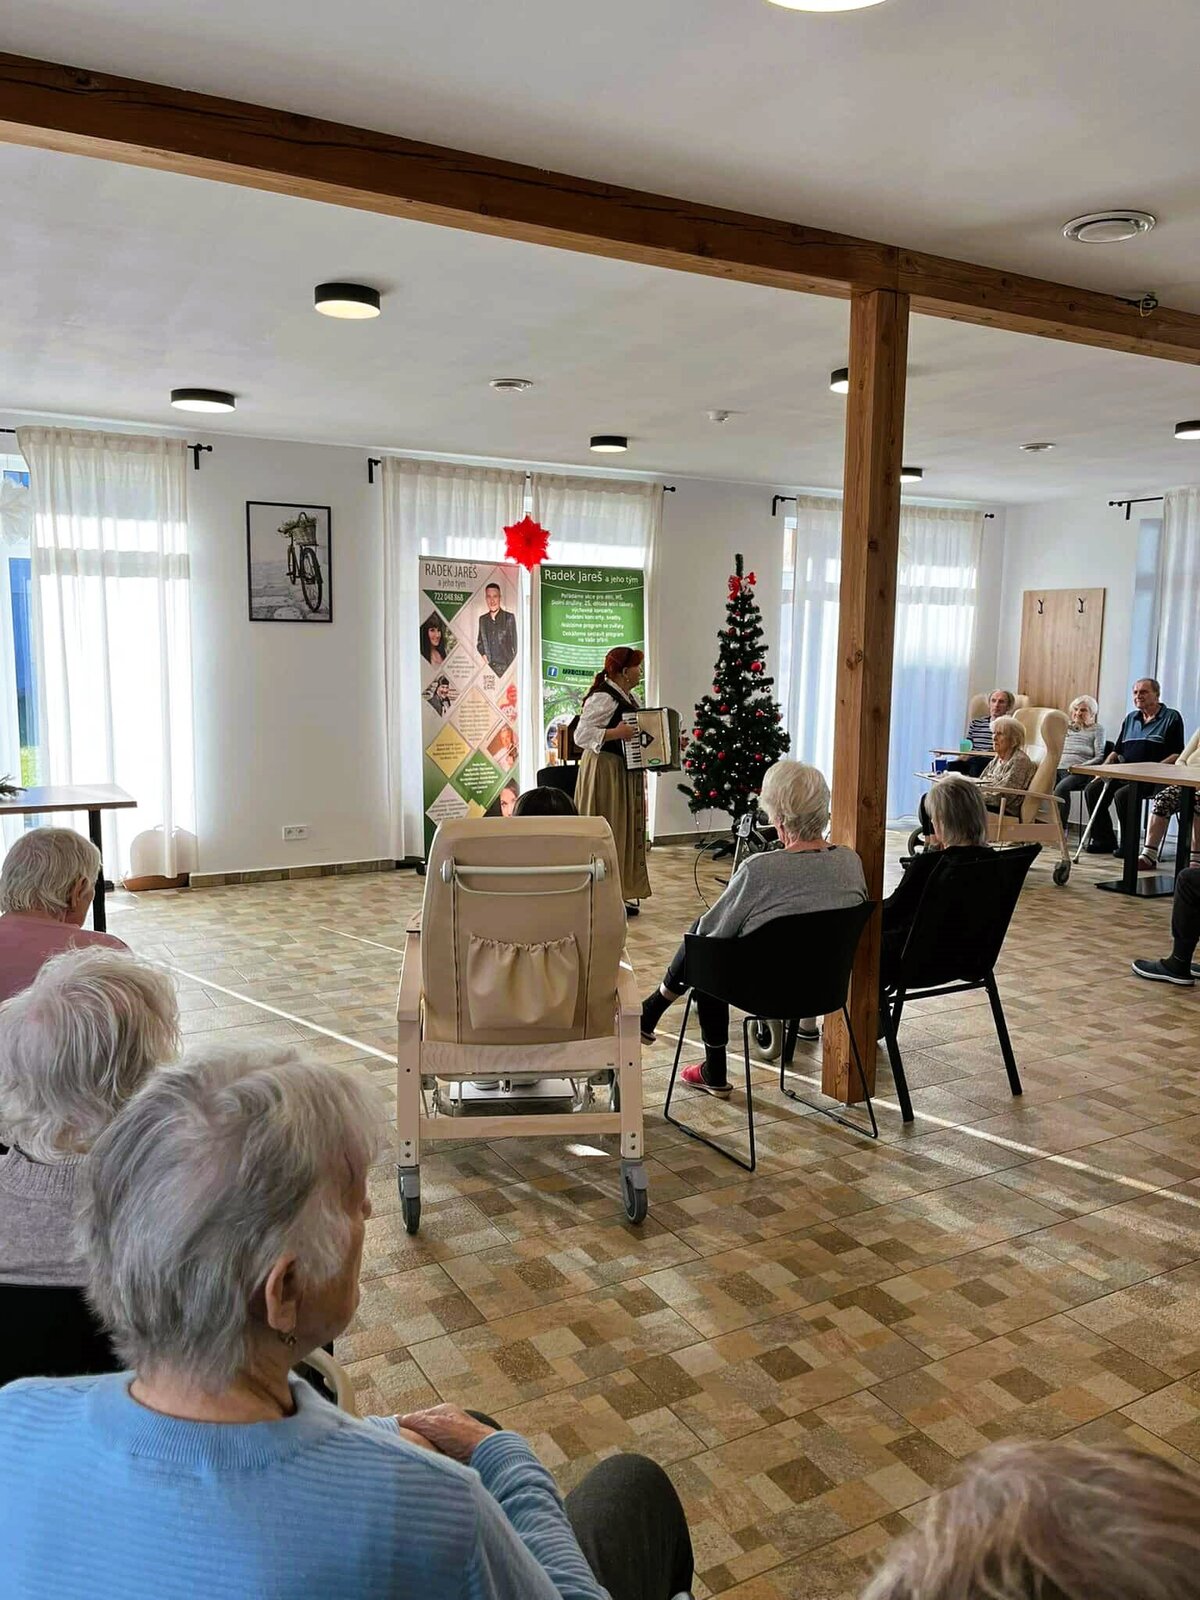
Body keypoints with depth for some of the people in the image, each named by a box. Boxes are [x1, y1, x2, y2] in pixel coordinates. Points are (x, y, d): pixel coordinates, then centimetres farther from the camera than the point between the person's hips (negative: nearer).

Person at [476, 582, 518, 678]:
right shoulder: (482, 619, 14)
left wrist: (513, 666, -4)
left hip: (505, 666, -3)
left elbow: (515, 643, 3)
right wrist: (483, 655, 4)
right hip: (488, 666, 3)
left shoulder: (509, 617, 2)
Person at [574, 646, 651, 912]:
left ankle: (621, 893, 19)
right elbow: (581, 734, -22)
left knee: (629, 830, 11)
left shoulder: (630, 697, 14)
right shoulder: (603, 698, -16)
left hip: (627, 772, 10)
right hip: (605, 771, -10)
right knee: (607, 833, -7)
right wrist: (615, 733, -29)